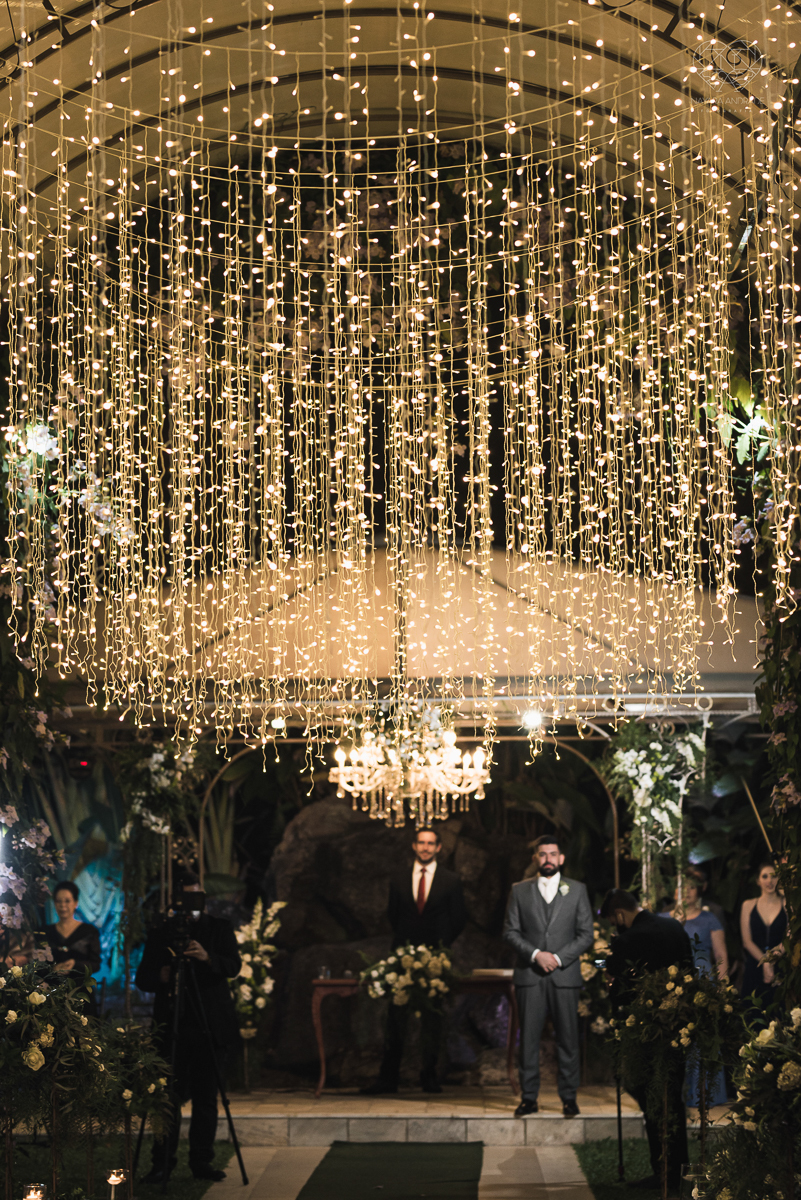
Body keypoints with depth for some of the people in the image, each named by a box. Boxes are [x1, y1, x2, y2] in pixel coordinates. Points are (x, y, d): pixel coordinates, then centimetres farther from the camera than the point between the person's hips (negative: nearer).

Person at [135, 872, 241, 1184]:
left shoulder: (220, 929, 9)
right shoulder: (159, 934, 10)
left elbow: (234, 966, -7)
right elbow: (142, 979, 9)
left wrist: (208, 957, -26)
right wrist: (161, 976, -13)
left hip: (211, 1027, 1)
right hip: (172, 1027, 0)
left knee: (206, 1097, 2)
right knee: (169, 1097, -6)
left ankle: (202, 1161, 10)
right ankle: (162, 1163, -2)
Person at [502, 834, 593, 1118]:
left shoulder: (577, 890, 9)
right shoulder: (520, 891, 10)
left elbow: (586, 935, 4)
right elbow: (510, 931, 5)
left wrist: (558, 958, -8)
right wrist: (535, 954, -10)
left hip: (565, 975, 0)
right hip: (529, 976, 0)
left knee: (568, 1038, 0)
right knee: (528, 1038, -1)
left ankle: (568, 1097, 7)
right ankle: (529, 1097, 5)